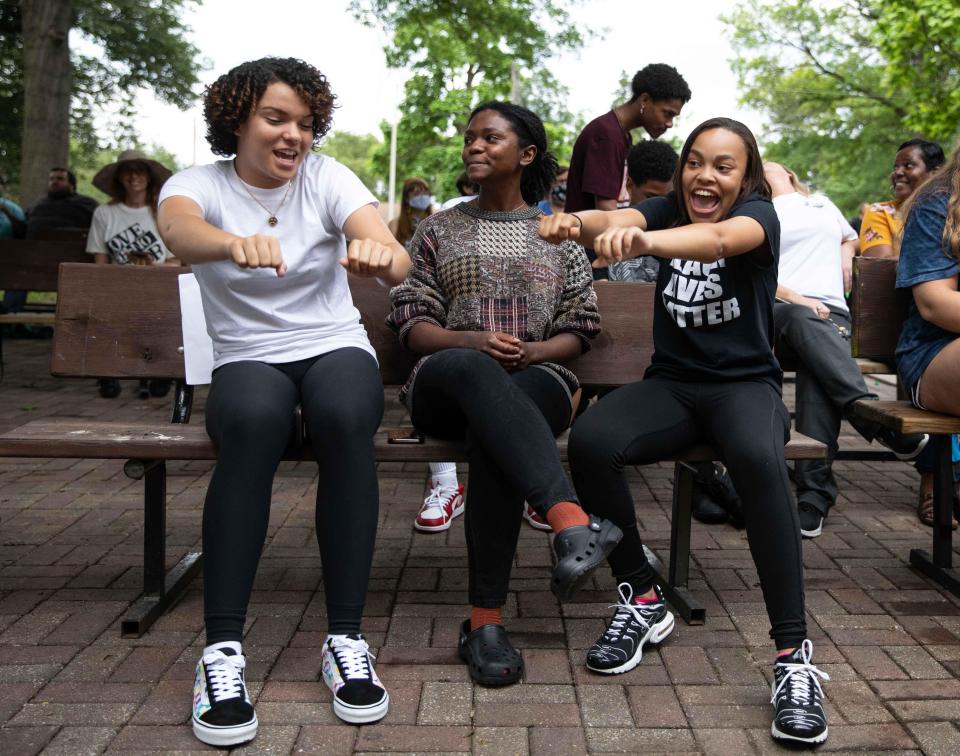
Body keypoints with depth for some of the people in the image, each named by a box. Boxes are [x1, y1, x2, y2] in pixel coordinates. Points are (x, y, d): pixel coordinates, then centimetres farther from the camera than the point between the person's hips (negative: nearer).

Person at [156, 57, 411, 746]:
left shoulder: (326, 177, 0)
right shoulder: (198, 185, -1)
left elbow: (397, 261, -18)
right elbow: (178, 230, -29)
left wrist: (382, 254, -45)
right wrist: (233, 242, -53)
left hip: (337, 349, 1)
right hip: (248, 361, 0)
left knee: (345, 418, -34)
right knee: (254, 421, -36)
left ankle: (346, 638, -25)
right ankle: (223, 649, -29)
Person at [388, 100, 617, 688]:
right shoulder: (439, 230, 20)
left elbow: (580, 330, 13)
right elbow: (412, 322, 11)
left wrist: (533, 351, -9)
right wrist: (472, 341, -10)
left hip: (538, 381, 0)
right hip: (448, 385, 1)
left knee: (491, 430, -39)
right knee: (471, 369, -40)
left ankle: (486, 617, -36)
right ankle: (573, 521, -55)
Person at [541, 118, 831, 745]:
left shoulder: (758, 214, -5)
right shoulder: (668, 210, 7)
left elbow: (719, 236, -31)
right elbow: (618, 220, -17)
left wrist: (643, 241, -52)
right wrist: (578, 221, -42)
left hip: (745, 383, -3)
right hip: (672, 382, 3)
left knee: (759, 459, -38)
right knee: (589, 441, -27)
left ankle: (794, 651, -27)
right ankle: (642, 600, -8)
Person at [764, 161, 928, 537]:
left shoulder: (822, 203, 32)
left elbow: (850, 237, 50)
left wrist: (846, 254, 24)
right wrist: (796, 299, -10)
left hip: (829, 309, 2)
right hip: (777, 307, -2)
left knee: (818, 378, -30)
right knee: (804, 320, -39)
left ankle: (814, 493, -36)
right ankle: (879, 421, -45)